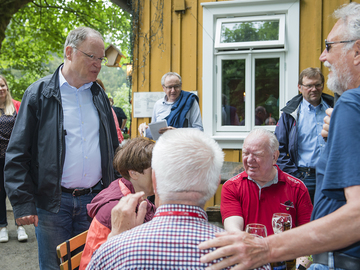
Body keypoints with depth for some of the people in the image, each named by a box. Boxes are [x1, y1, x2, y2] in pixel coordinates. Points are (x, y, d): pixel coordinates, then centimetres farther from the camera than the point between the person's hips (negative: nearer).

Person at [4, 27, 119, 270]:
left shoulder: (99, 95, 11)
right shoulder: (40, 94, -3)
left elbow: (114, 148, 16)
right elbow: (17, 154, -5)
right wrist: (23, 204, -11)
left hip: (95, 199, 4)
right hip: (52, 203, -4)